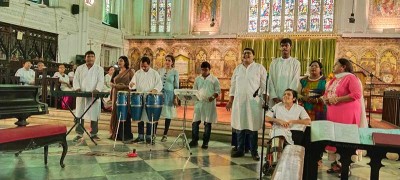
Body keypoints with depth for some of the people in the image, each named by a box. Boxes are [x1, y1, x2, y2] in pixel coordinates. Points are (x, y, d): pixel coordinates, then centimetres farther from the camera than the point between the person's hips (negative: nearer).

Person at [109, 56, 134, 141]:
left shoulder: (129, 72, 0)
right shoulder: (116, 72, 16)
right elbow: (111, 83, 16)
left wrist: (125, 86, -19)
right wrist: (115, 85, -5)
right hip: (116, 95, 5)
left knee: (125, 114, -7)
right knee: (116, 114, 6)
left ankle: (126, 136, -1)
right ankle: (116, 134, 15)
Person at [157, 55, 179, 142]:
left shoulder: (175, 72, -1)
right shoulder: (160, 70, 8)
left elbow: (176, 86, -1)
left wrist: (176, 98, -6)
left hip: (169, 95, -2)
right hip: (159, 94, 2)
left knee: (168, 114, 4)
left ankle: (165, 135, 16)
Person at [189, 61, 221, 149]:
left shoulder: (214, 79, 3)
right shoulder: (197, 79, 12)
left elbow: (218, 91, 1)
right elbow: (194, 90, 15)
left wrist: (213, 97, -17)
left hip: (209, 104, -2)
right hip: (199, 103, 3)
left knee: (207, 123, 2)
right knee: (195, 122, -1)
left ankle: (205, 142, 10)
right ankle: (194, 140, 11)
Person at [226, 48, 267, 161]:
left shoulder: (259, 68, 3)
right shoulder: (237, 69, 14)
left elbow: (264, 86, 0)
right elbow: (233, 86, 15)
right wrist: (230, 101, 12)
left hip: (254, 102, -3)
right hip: (239, 102, 3)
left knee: (252, 127, -1)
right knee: (239, 126, 6)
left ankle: (254, 152, 10)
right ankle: (240, 150, 17)